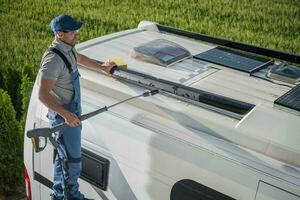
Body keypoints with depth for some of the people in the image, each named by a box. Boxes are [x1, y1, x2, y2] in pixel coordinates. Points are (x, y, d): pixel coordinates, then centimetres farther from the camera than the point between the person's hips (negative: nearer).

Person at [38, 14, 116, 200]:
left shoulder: (68, 48, 3)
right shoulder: (53, 59, -26)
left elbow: (79, 58, 28)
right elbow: (43, 94, -27)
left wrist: (102, 67, 35)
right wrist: (66, 115, -30)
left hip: (73, 112, 9)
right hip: (63, 116, -9)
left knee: (63, 157, 21)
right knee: (72, 160, 4)